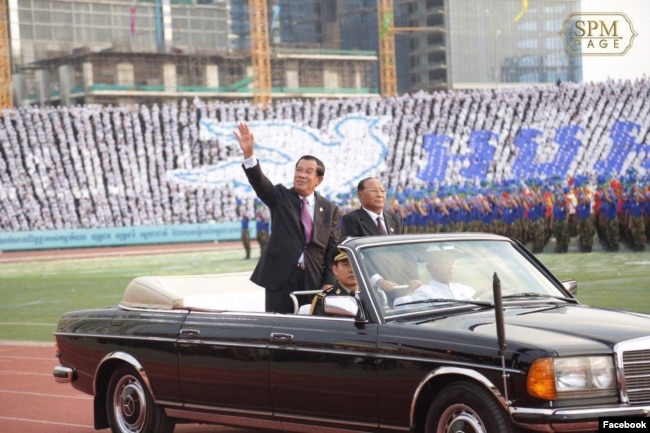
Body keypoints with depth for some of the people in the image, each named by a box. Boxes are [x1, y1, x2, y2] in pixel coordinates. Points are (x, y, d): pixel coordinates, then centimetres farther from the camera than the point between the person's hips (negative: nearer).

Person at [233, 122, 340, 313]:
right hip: (280, 278, -1)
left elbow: (333, 249, 8)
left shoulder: (330, 210, 9)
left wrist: (329, 283, -2)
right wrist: (249, 154, -31)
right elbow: (259, 182, -13)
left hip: (313, 281, 2)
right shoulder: (281, 197, 5)